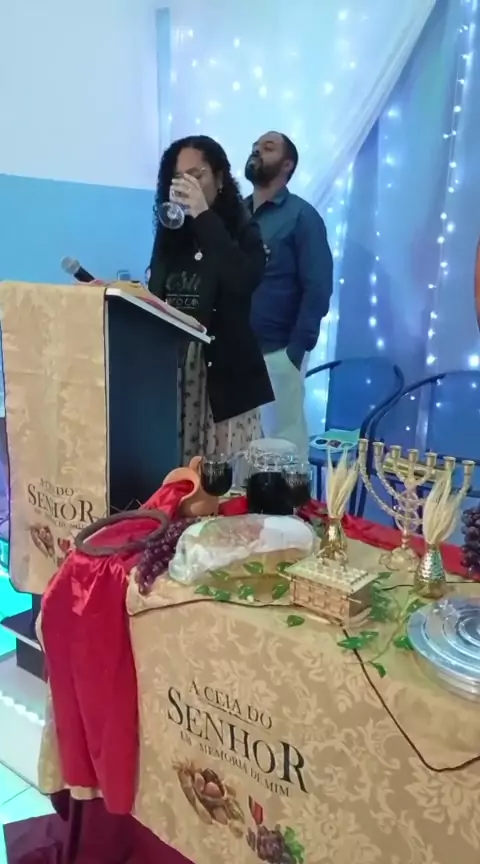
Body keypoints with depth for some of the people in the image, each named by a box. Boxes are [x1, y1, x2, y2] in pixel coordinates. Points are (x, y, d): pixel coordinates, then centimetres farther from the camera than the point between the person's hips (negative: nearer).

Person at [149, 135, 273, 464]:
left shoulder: (242, 231, 4)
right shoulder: (170, 233, 15)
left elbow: (244, 281, -17)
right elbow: (154, 297, 16)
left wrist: (204, 216, -13)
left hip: (224, 369, -3)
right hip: (171, 369, 4)